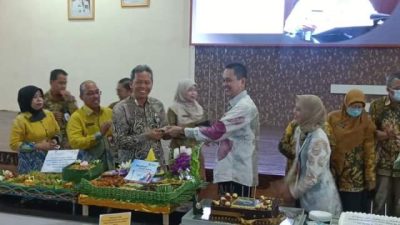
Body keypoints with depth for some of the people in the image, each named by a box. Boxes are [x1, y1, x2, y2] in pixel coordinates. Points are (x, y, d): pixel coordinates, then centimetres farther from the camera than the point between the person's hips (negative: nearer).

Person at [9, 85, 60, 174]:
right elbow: (14, 144, -10)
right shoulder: (20, 120, -9)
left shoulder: (49, 114, 5)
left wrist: (55, 140, -4)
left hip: (50, 159, 4)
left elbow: (57, 132, 19)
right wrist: (38, 146, -17)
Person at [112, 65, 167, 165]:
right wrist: (146, 136, -22)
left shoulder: (158, 105, 4)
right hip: (131, 164, -3)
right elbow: (119, 142, -14)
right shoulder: (121, 108, -10)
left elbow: (164, 132, 11)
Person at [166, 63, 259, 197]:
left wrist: (182, 131, -20)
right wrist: (210, 139, 3)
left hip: (238, 175, -10)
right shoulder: (236, 105, 15)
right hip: (229, 172, 10)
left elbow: (216, 131, -25)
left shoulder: (245, 106, -18)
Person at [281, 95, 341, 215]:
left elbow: (312, 177, -24)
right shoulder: (300, 131, -2)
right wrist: (288, 183, 6)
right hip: (306, 194, 8)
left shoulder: (318, 141, -27)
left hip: (320, 198, -8)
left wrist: (292, 192, -12)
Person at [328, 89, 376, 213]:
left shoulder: (366, 122, -3)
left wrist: (370, 177, -4)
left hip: (356, 178, -1)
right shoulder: (333, 118, -2)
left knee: (354, 211, 1)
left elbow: (369, 151, -2)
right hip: (334, 172, 1)